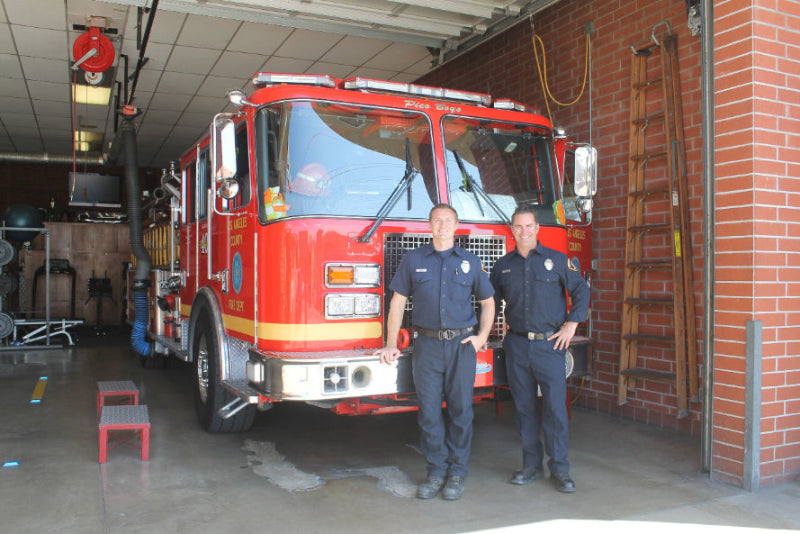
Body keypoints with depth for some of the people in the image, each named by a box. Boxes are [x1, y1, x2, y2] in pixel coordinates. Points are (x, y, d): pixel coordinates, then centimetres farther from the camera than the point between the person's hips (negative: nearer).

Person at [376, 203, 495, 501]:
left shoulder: (470, 262, 8)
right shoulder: (413, 260, 7)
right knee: (429, 412, 2)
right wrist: (391, 344, 2)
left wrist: (483, 337, 4)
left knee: (460, 410, 4)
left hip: (461, 345, 0)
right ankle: (436, 471, 16)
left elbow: (487, 301, 16)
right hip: (427, 345, 0)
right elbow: (398, 302, 7)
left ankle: (457, 473, 16)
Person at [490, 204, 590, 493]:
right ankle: (532, 465, 20)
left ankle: (560, 469, 9)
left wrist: (572, 323, -3)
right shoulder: (503, 265, 10)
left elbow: (581, 290, 5)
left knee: (555, 407, -2)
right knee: (524, 407, 8)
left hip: (549, 345, -2)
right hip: (517, 346, 3)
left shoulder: (557, 260, 4)